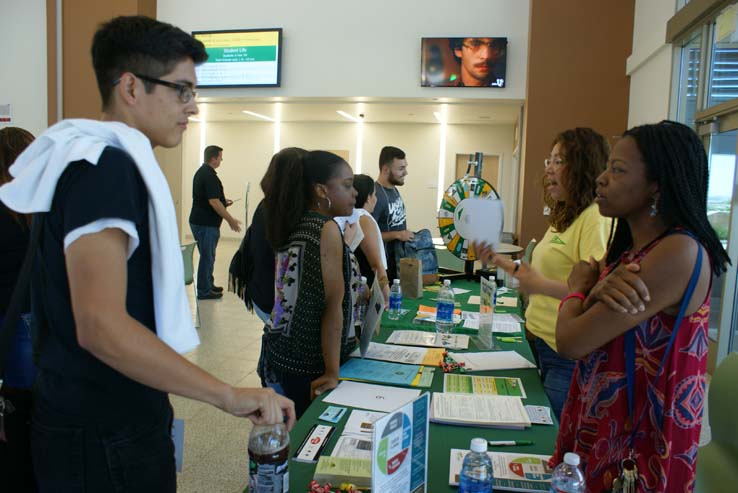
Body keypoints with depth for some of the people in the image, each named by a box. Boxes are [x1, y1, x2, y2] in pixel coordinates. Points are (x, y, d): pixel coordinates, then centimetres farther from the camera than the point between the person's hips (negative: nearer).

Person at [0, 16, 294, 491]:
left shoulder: (100, 161, 10)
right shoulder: (103, 166, -21)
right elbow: (101, 326, -31)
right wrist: (229, 395, -28)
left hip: (107, 420, 9)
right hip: (107, 439, -9)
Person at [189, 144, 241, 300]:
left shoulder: (201, 172, 13)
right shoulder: (209, 176, -19)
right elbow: (214, 202, -24)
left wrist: (223, 201, 14)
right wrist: (231, 220, -18)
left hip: (200, 221, 10)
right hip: (206, 223, -10)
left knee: (208, 256, 19)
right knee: (207, 256, -1)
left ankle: (208, 285, 30)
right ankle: (204, 291, 7)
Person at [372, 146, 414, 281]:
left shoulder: (394, 189, 5)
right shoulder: (376, 195, -23)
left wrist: (406, 234, 7)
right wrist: (397, 235, -21)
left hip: (398, 260, 8)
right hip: (382, 264, -8)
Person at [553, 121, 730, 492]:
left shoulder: (680, 252, -24)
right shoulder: (630, 248, 3)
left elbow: (570, 342, -25)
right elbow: (568, 336, 1)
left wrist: (579, 285, -6)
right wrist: (601, 289, -18)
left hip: (636, 447, -7)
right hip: (597, 429, 8)